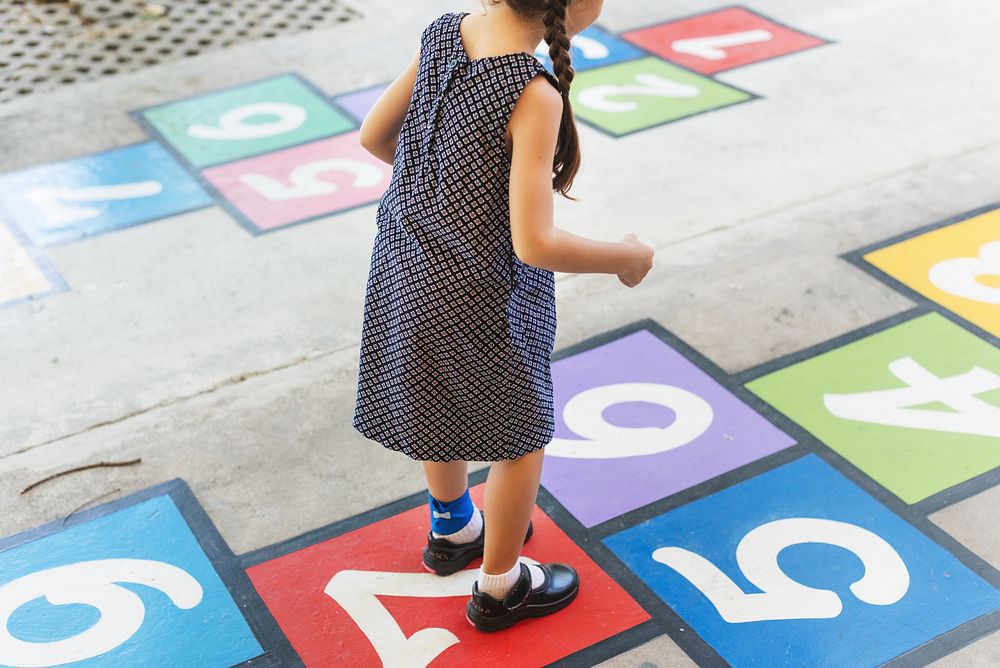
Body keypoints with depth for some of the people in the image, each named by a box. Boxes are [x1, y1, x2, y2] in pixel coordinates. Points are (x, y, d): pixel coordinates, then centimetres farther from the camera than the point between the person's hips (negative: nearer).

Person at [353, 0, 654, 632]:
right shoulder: (534, 94, -30)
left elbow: (374, 136, 3)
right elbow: (534, 243, -30)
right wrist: (628, 257, -14)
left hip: (405, 265, 8)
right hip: (479, 294, -7)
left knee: (444, 407, 29)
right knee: (522, 435, 17)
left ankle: (452, 530, 55)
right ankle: (500, 586, 36)